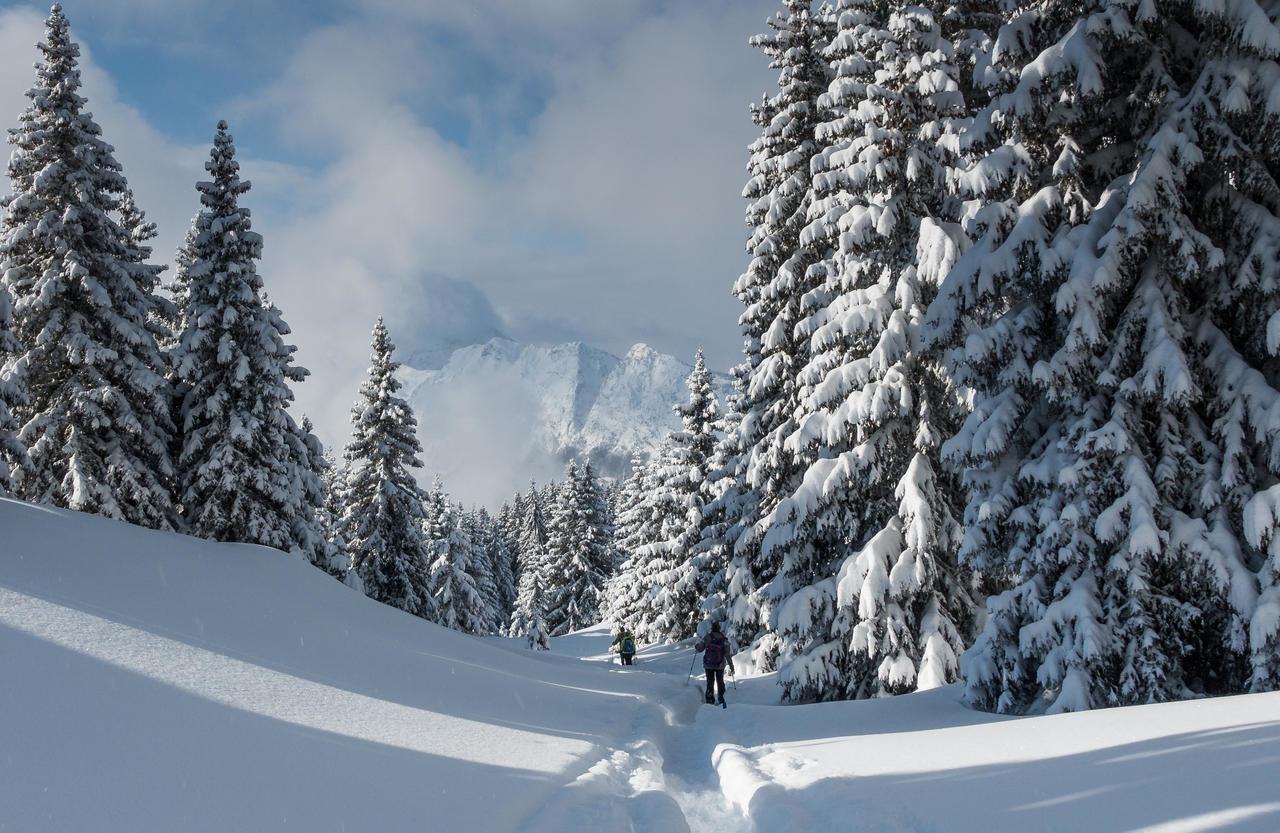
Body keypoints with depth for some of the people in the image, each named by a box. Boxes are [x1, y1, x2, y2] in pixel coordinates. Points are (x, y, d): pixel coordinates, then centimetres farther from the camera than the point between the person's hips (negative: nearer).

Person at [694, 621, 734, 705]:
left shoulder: (708, 637, -13)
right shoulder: (724, 639, -12)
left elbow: (699, 649, -6)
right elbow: (727, 653, -14)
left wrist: (696, 646, 18)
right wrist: (731, 666, -8)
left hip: (708, 664, -1)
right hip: (720, 665, 1)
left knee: (710, 681, 13)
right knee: (720, 681, 20)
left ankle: (710, 699, 13)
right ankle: (721, 699, 26)